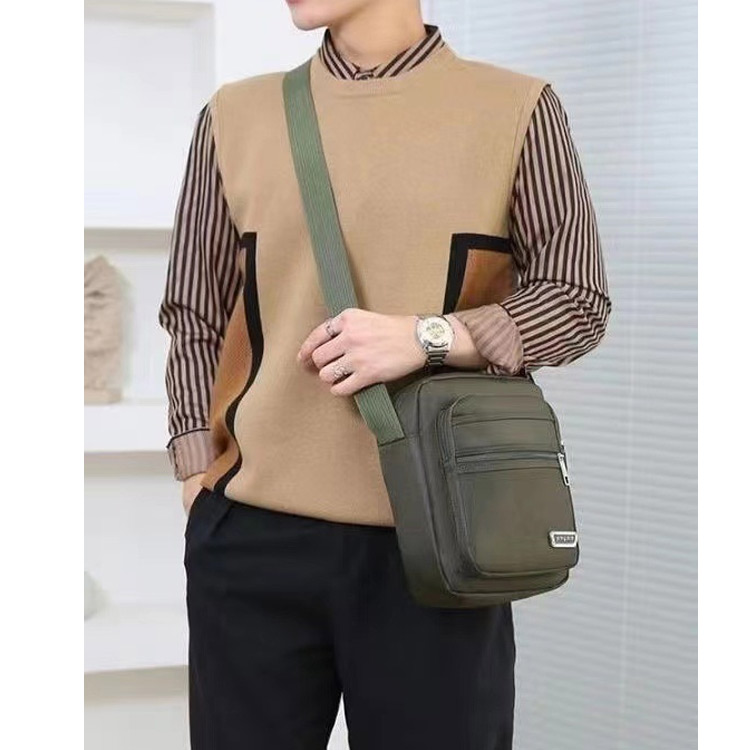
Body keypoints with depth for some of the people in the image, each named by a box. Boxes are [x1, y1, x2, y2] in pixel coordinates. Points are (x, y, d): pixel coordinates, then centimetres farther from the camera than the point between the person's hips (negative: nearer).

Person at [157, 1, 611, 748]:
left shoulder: (515, 107, 4)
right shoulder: (235, 117, 10)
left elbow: (578, 299, 3)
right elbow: (195, 315, 12)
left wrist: (428, 337, -12)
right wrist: (198, 474, 2)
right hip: (252, 530, 2)